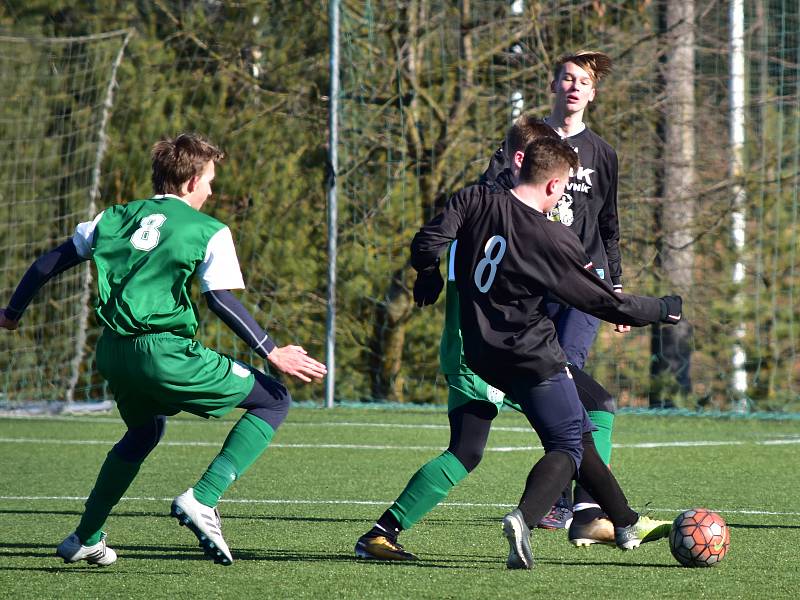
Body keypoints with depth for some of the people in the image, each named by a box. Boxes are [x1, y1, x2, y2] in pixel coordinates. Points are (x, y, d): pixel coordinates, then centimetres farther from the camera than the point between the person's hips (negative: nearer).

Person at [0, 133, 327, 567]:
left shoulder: (115, 218, 17)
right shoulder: (208, 231, 2)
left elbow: (48, 265, 20)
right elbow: (221, 300, -10)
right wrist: (272, 353, -8)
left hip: (113, 352, 7)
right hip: (165, 352, -7)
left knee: (144, 431, 35)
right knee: (274, 400, 5)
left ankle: (86, 538, 35)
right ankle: (201, 500, -10)